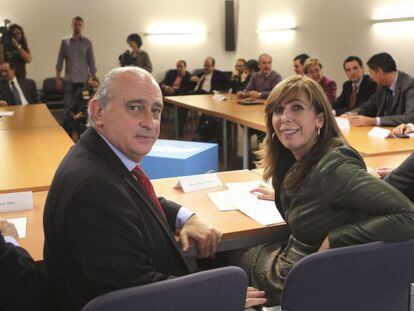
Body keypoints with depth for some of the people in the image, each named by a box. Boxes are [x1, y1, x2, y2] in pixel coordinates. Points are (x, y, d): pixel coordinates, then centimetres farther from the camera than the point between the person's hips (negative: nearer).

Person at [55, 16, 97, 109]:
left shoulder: (87, 42, 4)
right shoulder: (64, 41, 4)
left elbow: (91, 62, 6)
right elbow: (60, 61, 6)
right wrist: (58, 79, 2)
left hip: (84, 80, 0)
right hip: (68, 81, 0)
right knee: (68, 106, -1)